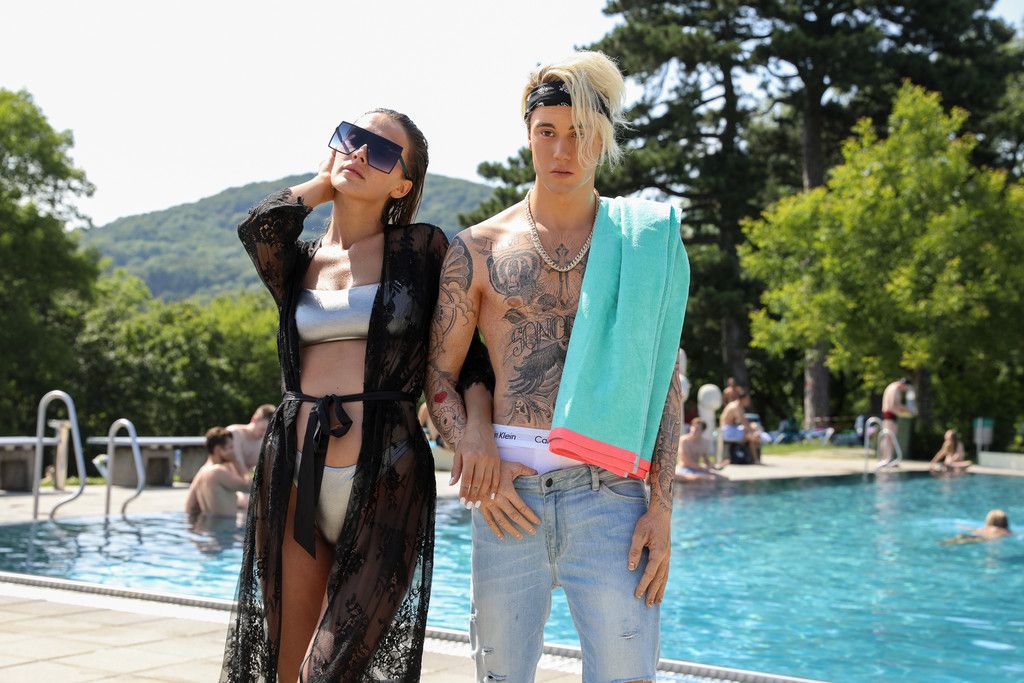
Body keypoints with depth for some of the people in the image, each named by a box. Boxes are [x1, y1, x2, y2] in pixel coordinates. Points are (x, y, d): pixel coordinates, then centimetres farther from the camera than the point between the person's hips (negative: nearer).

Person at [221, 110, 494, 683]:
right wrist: (322, 184, 8)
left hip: (385, 481, -4)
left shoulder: (424, 248, 4)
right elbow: (262, 227, -10)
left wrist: (476, 419, -13)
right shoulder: (298, 263, 12)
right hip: (292, 477, 4)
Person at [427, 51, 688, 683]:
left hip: (609, 494, -1)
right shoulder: (479, 248, 8)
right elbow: (438, 374, 11)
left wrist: (661, 509, -2)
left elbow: (664, 384, 7)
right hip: (508, 493, 1)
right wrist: (477, 463, -5)